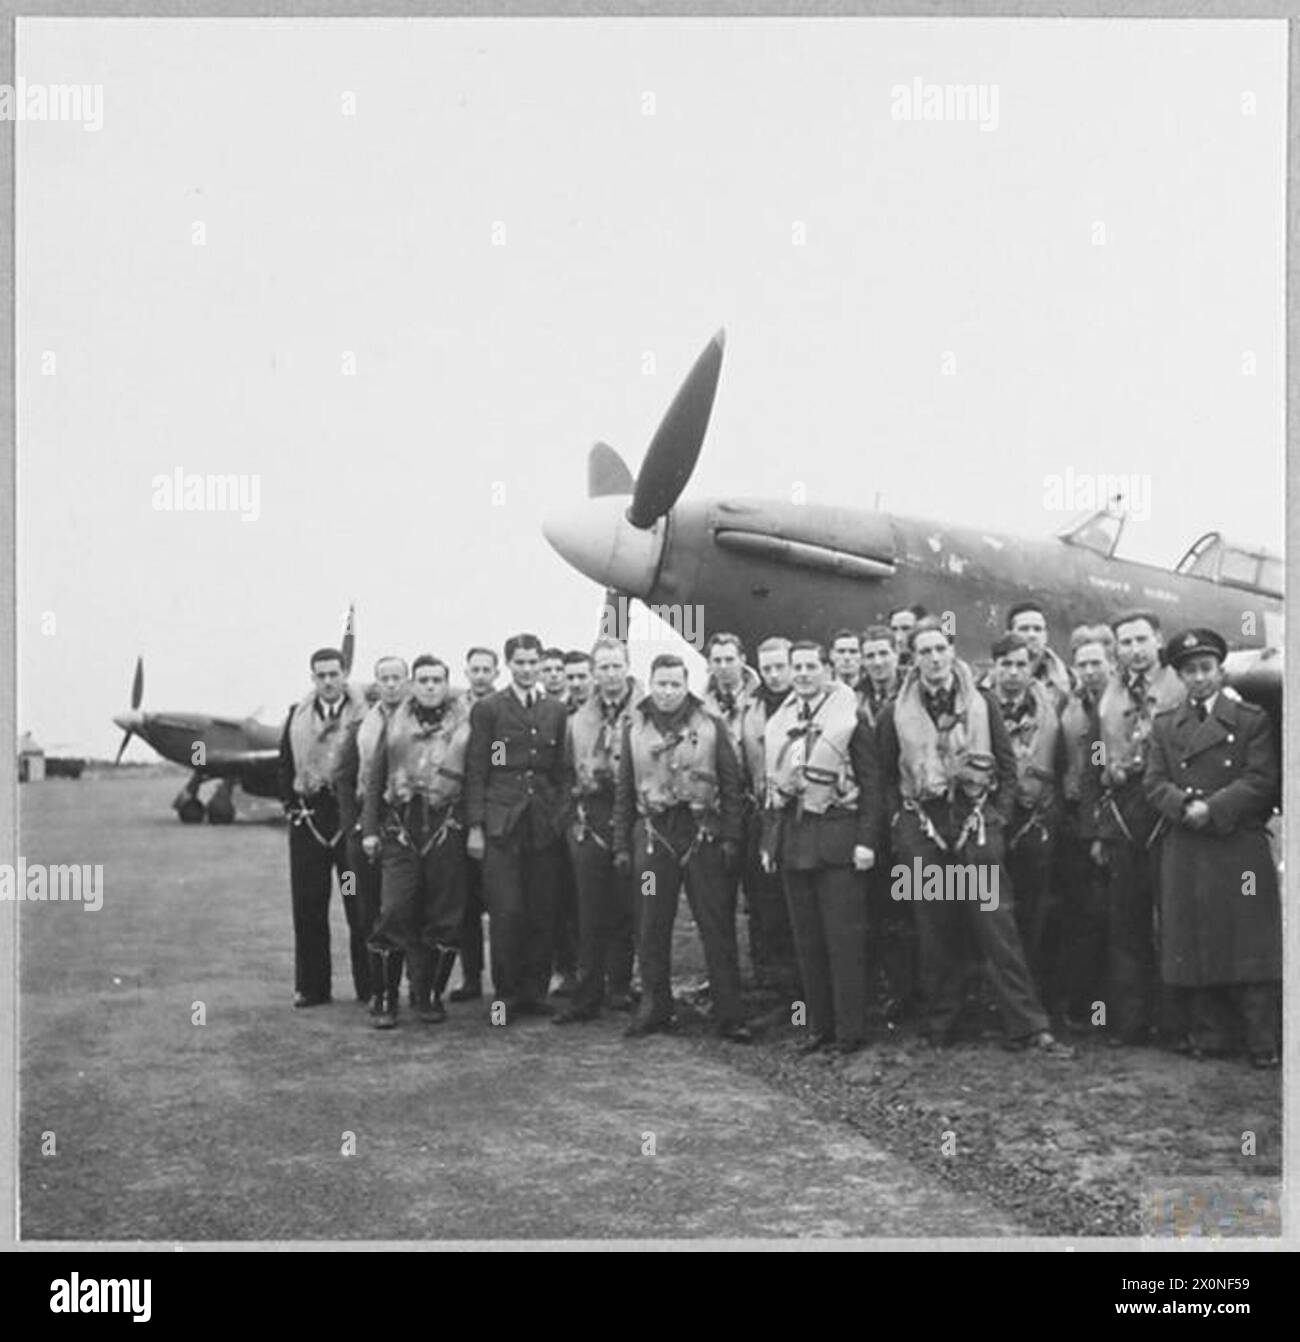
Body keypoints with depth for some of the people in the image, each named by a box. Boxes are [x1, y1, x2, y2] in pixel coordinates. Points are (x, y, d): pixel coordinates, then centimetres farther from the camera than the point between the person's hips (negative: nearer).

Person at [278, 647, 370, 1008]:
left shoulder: (364, 716, -3)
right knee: (308, 907, 6)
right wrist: (291, 806, 6)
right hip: (308, 818, 4)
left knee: (360, 908, 1)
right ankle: (311, 986, 14)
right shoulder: (297, 717, 10)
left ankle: (369, 986, 8)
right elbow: (285, 766, 15)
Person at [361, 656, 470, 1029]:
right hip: (401, 828, 1)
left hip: (446, 828, -1)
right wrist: (370, 829, 6)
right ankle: (388, 999, 2)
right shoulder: (396, 721, 11)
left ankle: (431, 996, 14)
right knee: (395, 912, -6)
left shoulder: (465, 722, 5)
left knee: (443, 915, 3)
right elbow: (375, 778, 13)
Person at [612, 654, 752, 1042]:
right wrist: (621, 845, 7)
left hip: (703, 833, -2)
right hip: (652, 834, 2)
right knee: (651, 927, 6)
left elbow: (732, 785, 2)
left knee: (717, 926, -2)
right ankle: (654, 1007, 18)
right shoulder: (635, 729, 9)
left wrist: (731, 838, -5)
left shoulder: (710, 726, 3)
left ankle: (729, 1015, 1)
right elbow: (624, 790, 12)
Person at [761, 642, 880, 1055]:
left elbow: (870, 783, -6)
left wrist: (865, 841, -12)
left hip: (835, 836, -5)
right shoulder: (779, 722, 12)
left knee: (844, 936, -3)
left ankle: (850, 1029, 3)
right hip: (791, 839, 6)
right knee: (806, 938, 9)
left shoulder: (849, 718, -4)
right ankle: (819, 1026, 17)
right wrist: (770, 841, 11)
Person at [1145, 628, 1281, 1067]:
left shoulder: (1252, 720, 6)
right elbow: (1154, 782, 6)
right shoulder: (1163, 725, 15)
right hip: (1184, 851, 3)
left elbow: (1263, 781, -3)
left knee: (1250, 945, -4)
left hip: (1240, 849, -3)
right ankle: (1210, 1036, 11)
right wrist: (1185, 806, -14)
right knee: (1194, 945, 3)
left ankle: (1263, 1043, 0)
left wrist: (1213, 809, -14)